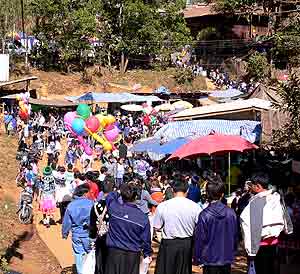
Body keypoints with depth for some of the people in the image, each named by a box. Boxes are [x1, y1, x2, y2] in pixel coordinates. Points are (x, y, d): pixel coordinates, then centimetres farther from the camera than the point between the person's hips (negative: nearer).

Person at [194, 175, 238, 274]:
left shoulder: (204, 215, -15)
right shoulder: (231, 213, -4)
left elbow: (199, 239, -11)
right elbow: (235, 236, 6)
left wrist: (197, 258, 0)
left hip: (210, 260, -3)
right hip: (227, 259, 3)